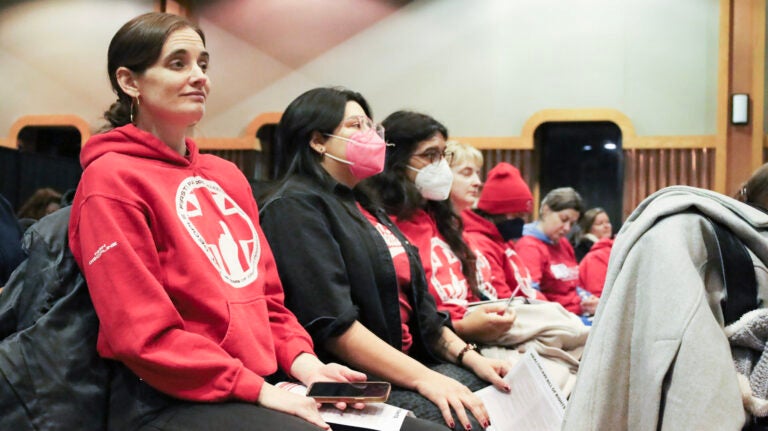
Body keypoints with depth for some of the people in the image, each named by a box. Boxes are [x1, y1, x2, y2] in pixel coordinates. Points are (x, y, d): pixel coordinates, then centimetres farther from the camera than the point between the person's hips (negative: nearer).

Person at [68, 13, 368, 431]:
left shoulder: (227, 175, 16)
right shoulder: (112, 179, -7)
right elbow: (144, 336, -13)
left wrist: (301, 361, 0)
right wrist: (259, 390, -15)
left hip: (264, 385, 7)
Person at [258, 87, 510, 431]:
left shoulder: (362, 207, 20)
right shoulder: (295, 207, -9)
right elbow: (332, 324, -20)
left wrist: (467, 355, 7)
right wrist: (422, 378, -23)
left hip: (410, 362, 9)